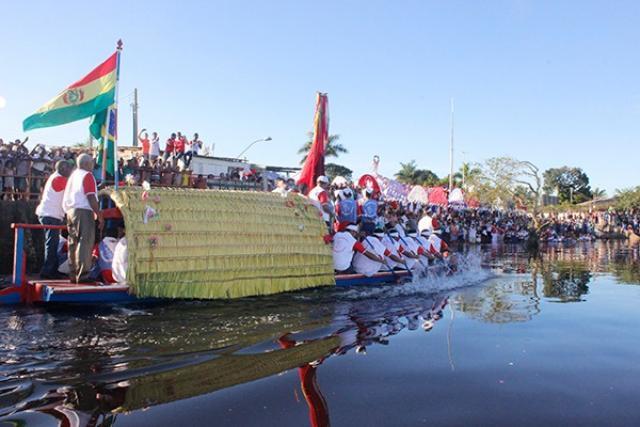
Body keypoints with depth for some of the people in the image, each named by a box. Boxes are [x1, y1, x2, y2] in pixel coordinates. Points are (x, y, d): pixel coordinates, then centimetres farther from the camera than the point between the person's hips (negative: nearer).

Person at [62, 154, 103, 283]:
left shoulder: (73, 175, 18)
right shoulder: (87, 175, -6)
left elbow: (66, 198, 19)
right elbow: (91, 198, -14)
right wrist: (100, 216, -13)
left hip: (70, 211, 9)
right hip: (83, 211, -9)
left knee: (73, 243, 11)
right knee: (85, 243, -10)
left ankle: (73, 274, 15)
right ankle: (82, 275, -15)